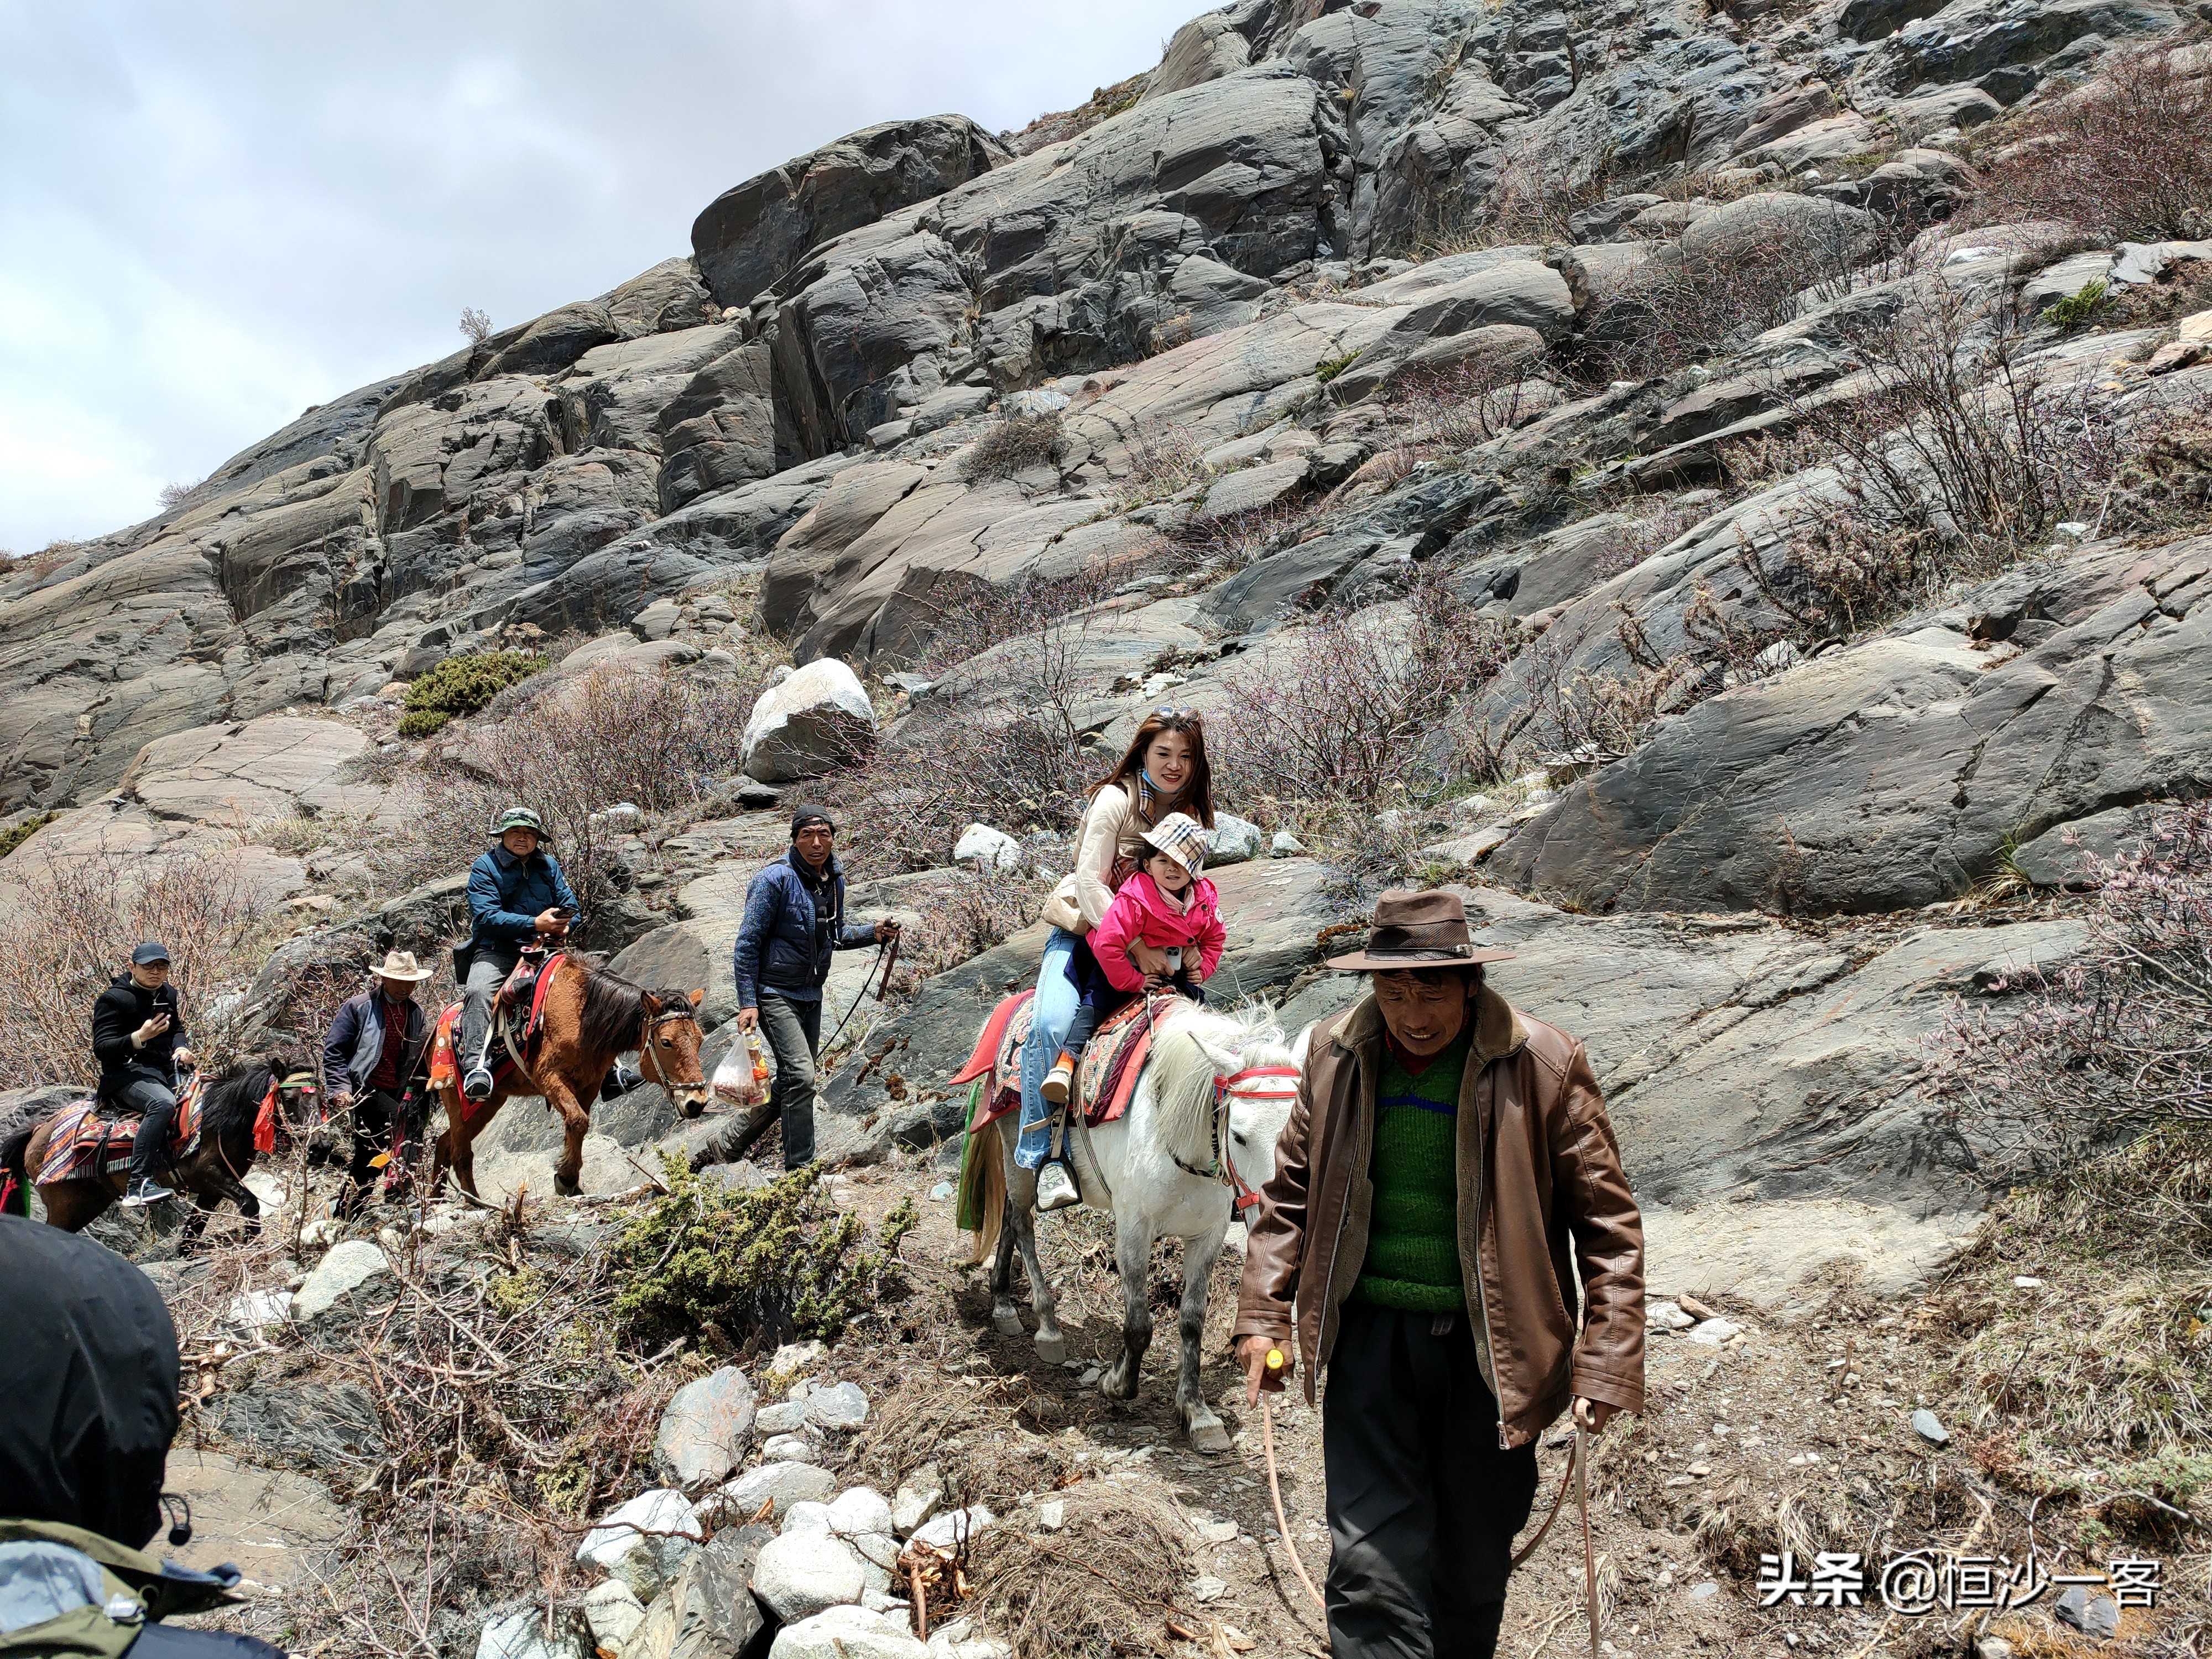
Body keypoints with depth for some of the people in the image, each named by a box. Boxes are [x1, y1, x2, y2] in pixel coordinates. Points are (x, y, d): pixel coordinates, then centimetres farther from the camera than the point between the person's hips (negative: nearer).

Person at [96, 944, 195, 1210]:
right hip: (128, 1073, -8)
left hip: (168, 1070, 8)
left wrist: (180, 1048, 6)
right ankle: (138, 1186, -42)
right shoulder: (114, 999, -7)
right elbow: (102, 1048, -12)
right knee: (163, 1103, -38)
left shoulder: (168, 994, 15)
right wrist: (139, 1037, -29)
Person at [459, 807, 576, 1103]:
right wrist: (535, 924, -23)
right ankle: (477, 1067, -44)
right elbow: (487, 914, -12)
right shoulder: (485, 867, 1)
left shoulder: (549, 866, 15)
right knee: (479, 991, -34)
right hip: (496, 951, -4)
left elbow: (569, 905, 17)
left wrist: (563, 926, -9)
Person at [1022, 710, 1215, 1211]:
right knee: (1049, 1024, -29)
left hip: (1148, 946, 6)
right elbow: (1091, 882, -20)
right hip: (1083, 931, -6)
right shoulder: (1116, 799, -13)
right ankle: (1042, 1155, -21)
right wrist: (1136, 948, -24)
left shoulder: (1190, 814, 7)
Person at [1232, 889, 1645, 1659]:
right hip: (1370, 1335, 1)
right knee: (1369, 1564, -1)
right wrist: (1264, 1317, 3)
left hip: (1490, 1343, -1)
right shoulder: (1336, 1054, -2)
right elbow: (1290, 1192, 8)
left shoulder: (1544, 1065, -11)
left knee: (1473, 1562, 17)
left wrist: (1606, 1364, -10)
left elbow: (1607, 1221, -6)